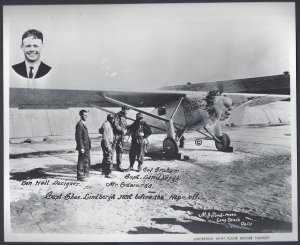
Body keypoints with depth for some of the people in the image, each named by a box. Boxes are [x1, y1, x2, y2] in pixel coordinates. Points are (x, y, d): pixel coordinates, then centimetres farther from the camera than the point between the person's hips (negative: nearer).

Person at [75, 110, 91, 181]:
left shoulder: (84, 124, 14)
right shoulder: (79, 124, -16)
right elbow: (78, 137, -20)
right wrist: (81, 148, -21)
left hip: (86, 146, 10)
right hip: (83, 147, -10)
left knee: (87, 161, 18)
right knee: (81, 161, -2)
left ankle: (85, 174, 30)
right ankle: (80, 176, 6)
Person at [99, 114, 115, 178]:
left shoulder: (109, 124, 14)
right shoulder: (106, 124, -17)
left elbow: (100, 131, 26)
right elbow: (105, 136, -21)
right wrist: (107, 146, -23)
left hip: (109, 143, 11)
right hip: (107, 144, -11)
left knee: (106, 158, 19)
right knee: (108, 159, -9)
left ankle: (104, 171, 30)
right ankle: (107, 173, -7)